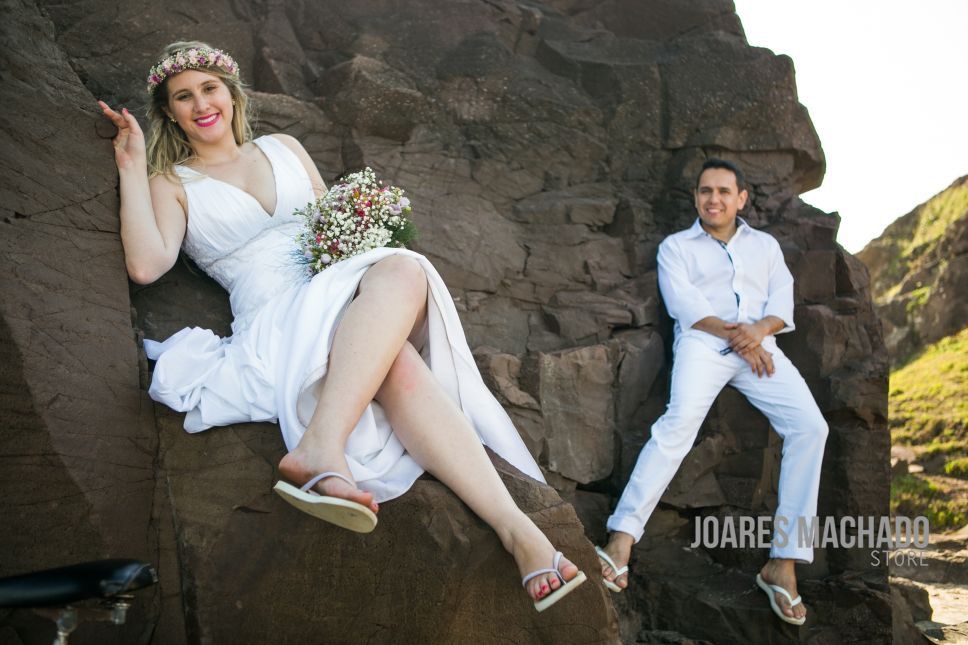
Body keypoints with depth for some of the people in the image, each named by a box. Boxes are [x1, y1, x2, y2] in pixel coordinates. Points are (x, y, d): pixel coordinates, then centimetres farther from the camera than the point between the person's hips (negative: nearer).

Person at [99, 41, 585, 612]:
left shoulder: (284, 148, 27)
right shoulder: (172, 184, 16)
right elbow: (146, 264, -3)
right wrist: (133, 165, 4)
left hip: (347, 306, 4)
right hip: (275, 321, -4)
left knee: (400, 271, -35)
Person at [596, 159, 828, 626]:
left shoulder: (765, 245, 26)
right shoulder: (676, 246, 17)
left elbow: (783, 300, 13)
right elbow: (682, 303, 1)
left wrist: (760, 329, -10)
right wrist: (732, 334, -11)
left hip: (759, 345, 3)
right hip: (704, 342, -3)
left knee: (810, 426, -21)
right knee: (681, 419, -32)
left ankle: (784, 561, -18)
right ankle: (622, 538, -37)